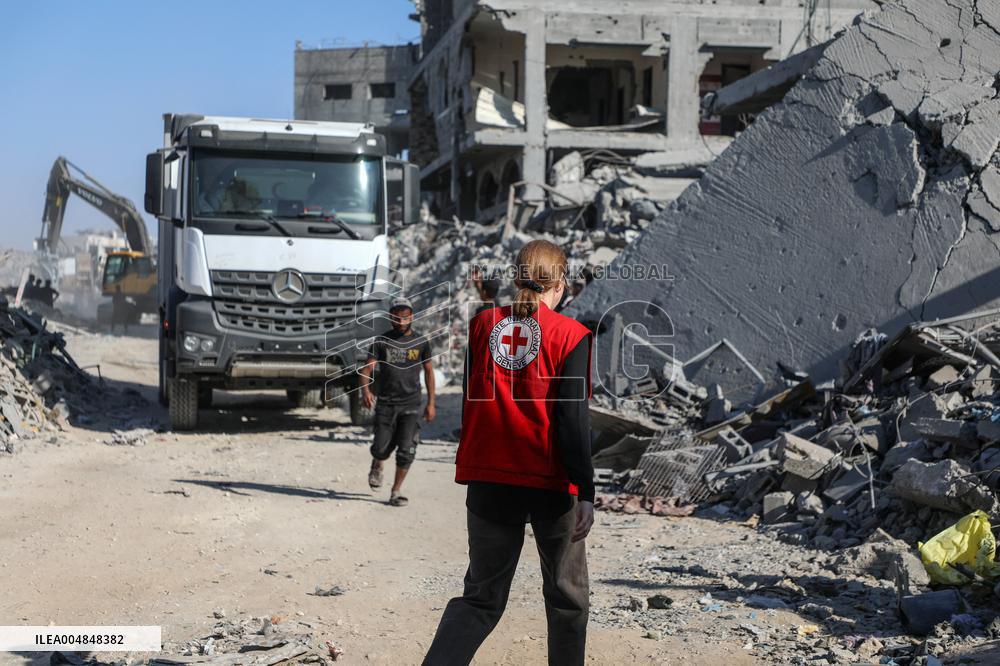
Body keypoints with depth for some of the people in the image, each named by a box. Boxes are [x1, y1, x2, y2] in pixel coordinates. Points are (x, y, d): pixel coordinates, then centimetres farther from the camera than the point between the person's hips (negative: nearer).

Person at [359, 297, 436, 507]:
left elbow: (428, 372, 13)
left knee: (406, 451, -7)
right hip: (385, 403, 0)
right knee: (381, 448, 0)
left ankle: (396, 491, 9)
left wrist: (431, 402, 8)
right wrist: (365, 390, -25)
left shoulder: (421, 343, 5)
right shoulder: (381, 341, 2)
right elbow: (367, 368, -6)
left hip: (411, 404, 0)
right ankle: (377, 466, 36)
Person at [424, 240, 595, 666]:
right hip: (551, 481, -3)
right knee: (567, 595, 15)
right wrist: (585, 490, -9)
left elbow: (460, 401, 8)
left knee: (481, 598, 11)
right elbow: (573, 418, -12)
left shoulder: (482, 323, 2)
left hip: (488, 478, 3)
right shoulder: (570, 335, -8)